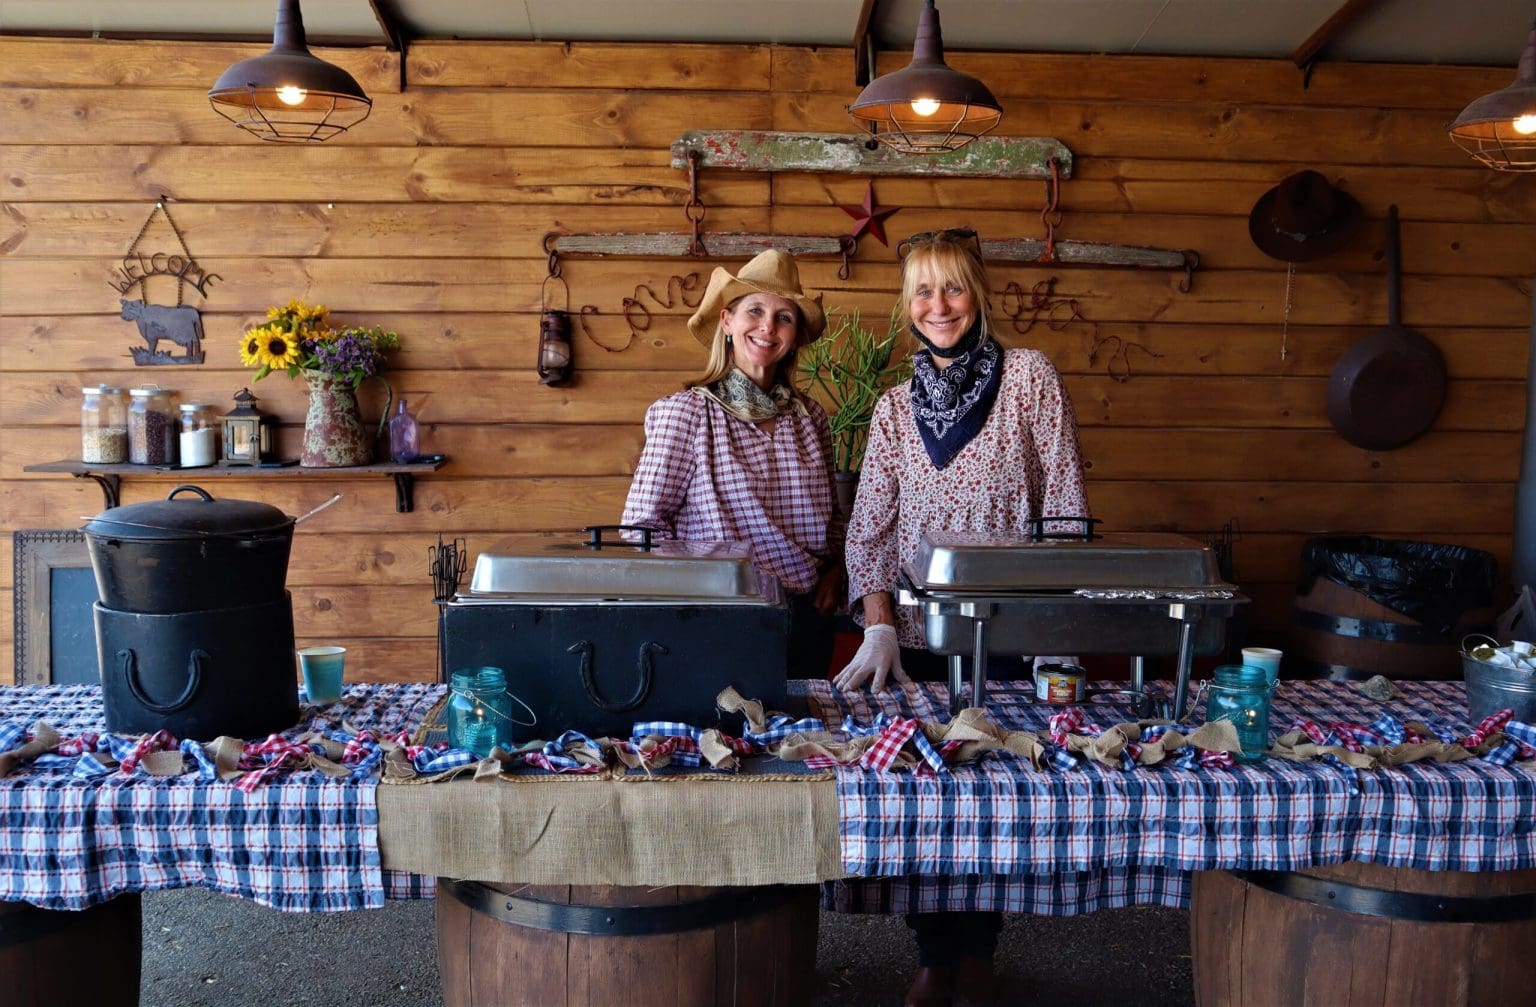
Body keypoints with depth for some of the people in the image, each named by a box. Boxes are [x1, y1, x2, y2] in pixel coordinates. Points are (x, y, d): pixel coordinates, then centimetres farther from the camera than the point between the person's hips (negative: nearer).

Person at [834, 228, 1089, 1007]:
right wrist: (879, 630, -11)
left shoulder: (1030, 377, -2)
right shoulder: (894, 407, 6)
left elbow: (1065, 506, -4)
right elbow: (869, 528, 2)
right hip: (919, 636, 2)